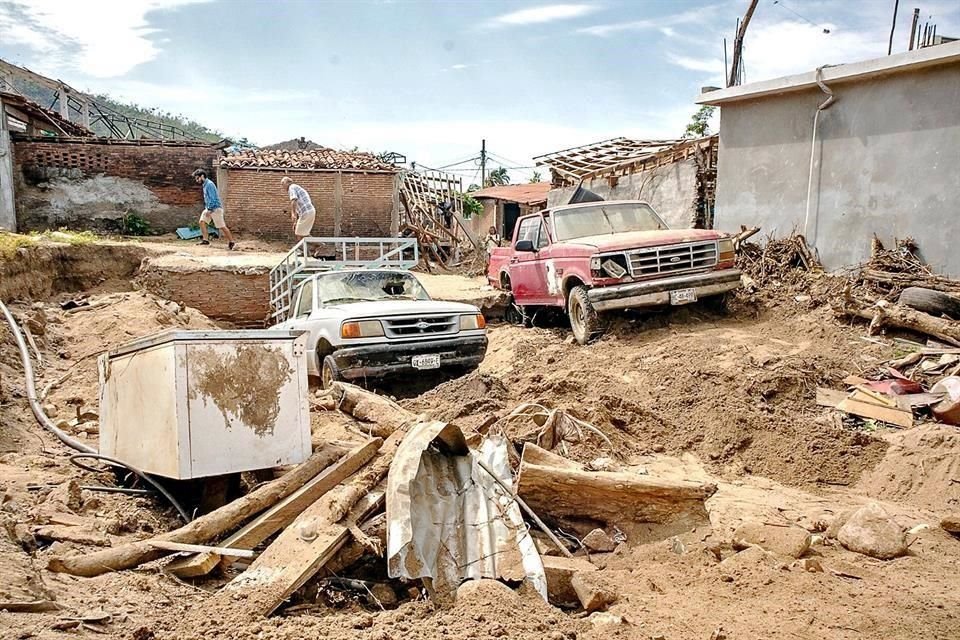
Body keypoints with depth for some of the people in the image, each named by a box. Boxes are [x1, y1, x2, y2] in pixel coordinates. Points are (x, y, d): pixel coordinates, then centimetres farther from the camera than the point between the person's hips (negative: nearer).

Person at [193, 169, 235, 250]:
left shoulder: (209, 184, -15)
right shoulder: (205, 185, 15)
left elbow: (213, 198, -22)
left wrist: (209, 210, -23)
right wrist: (207, 209, 19)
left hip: (216, 208, -10)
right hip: (209, 208, 10)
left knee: (222, 226, -6)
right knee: (202, 221, -3)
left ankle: (231, 242, 1)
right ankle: (206, 239, -3)